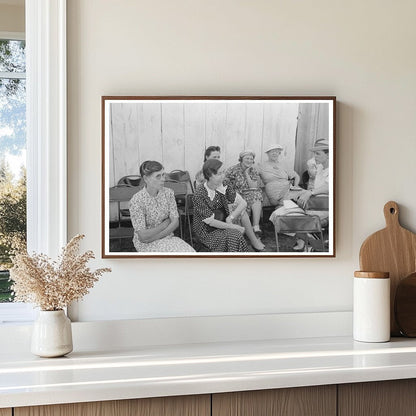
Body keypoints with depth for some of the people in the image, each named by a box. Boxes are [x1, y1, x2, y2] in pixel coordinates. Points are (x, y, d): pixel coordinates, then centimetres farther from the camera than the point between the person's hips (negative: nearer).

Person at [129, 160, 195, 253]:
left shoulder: (168, 193, -2)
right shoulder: (136, 201, -17)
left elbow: (175, 222, -4)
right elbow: (143, 237, -19)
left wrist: (153, 237, -15)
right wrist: (165, 224, -9)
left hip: (167, 237, 5)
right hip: (145, 245, -5)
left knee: (189, 251, -23)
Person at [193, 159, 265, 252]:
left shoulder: (223, 187, -7)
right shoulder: (199, 195, -24)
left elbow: (243, 203, -5)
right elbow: (210, 221, -23)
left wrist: (230, 218, -21)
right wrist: (237, 227, -21)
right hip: (206, 231, -6)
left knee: (242, 211, -8)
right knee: (235, 235, -27)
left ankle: (254, 241, 4)